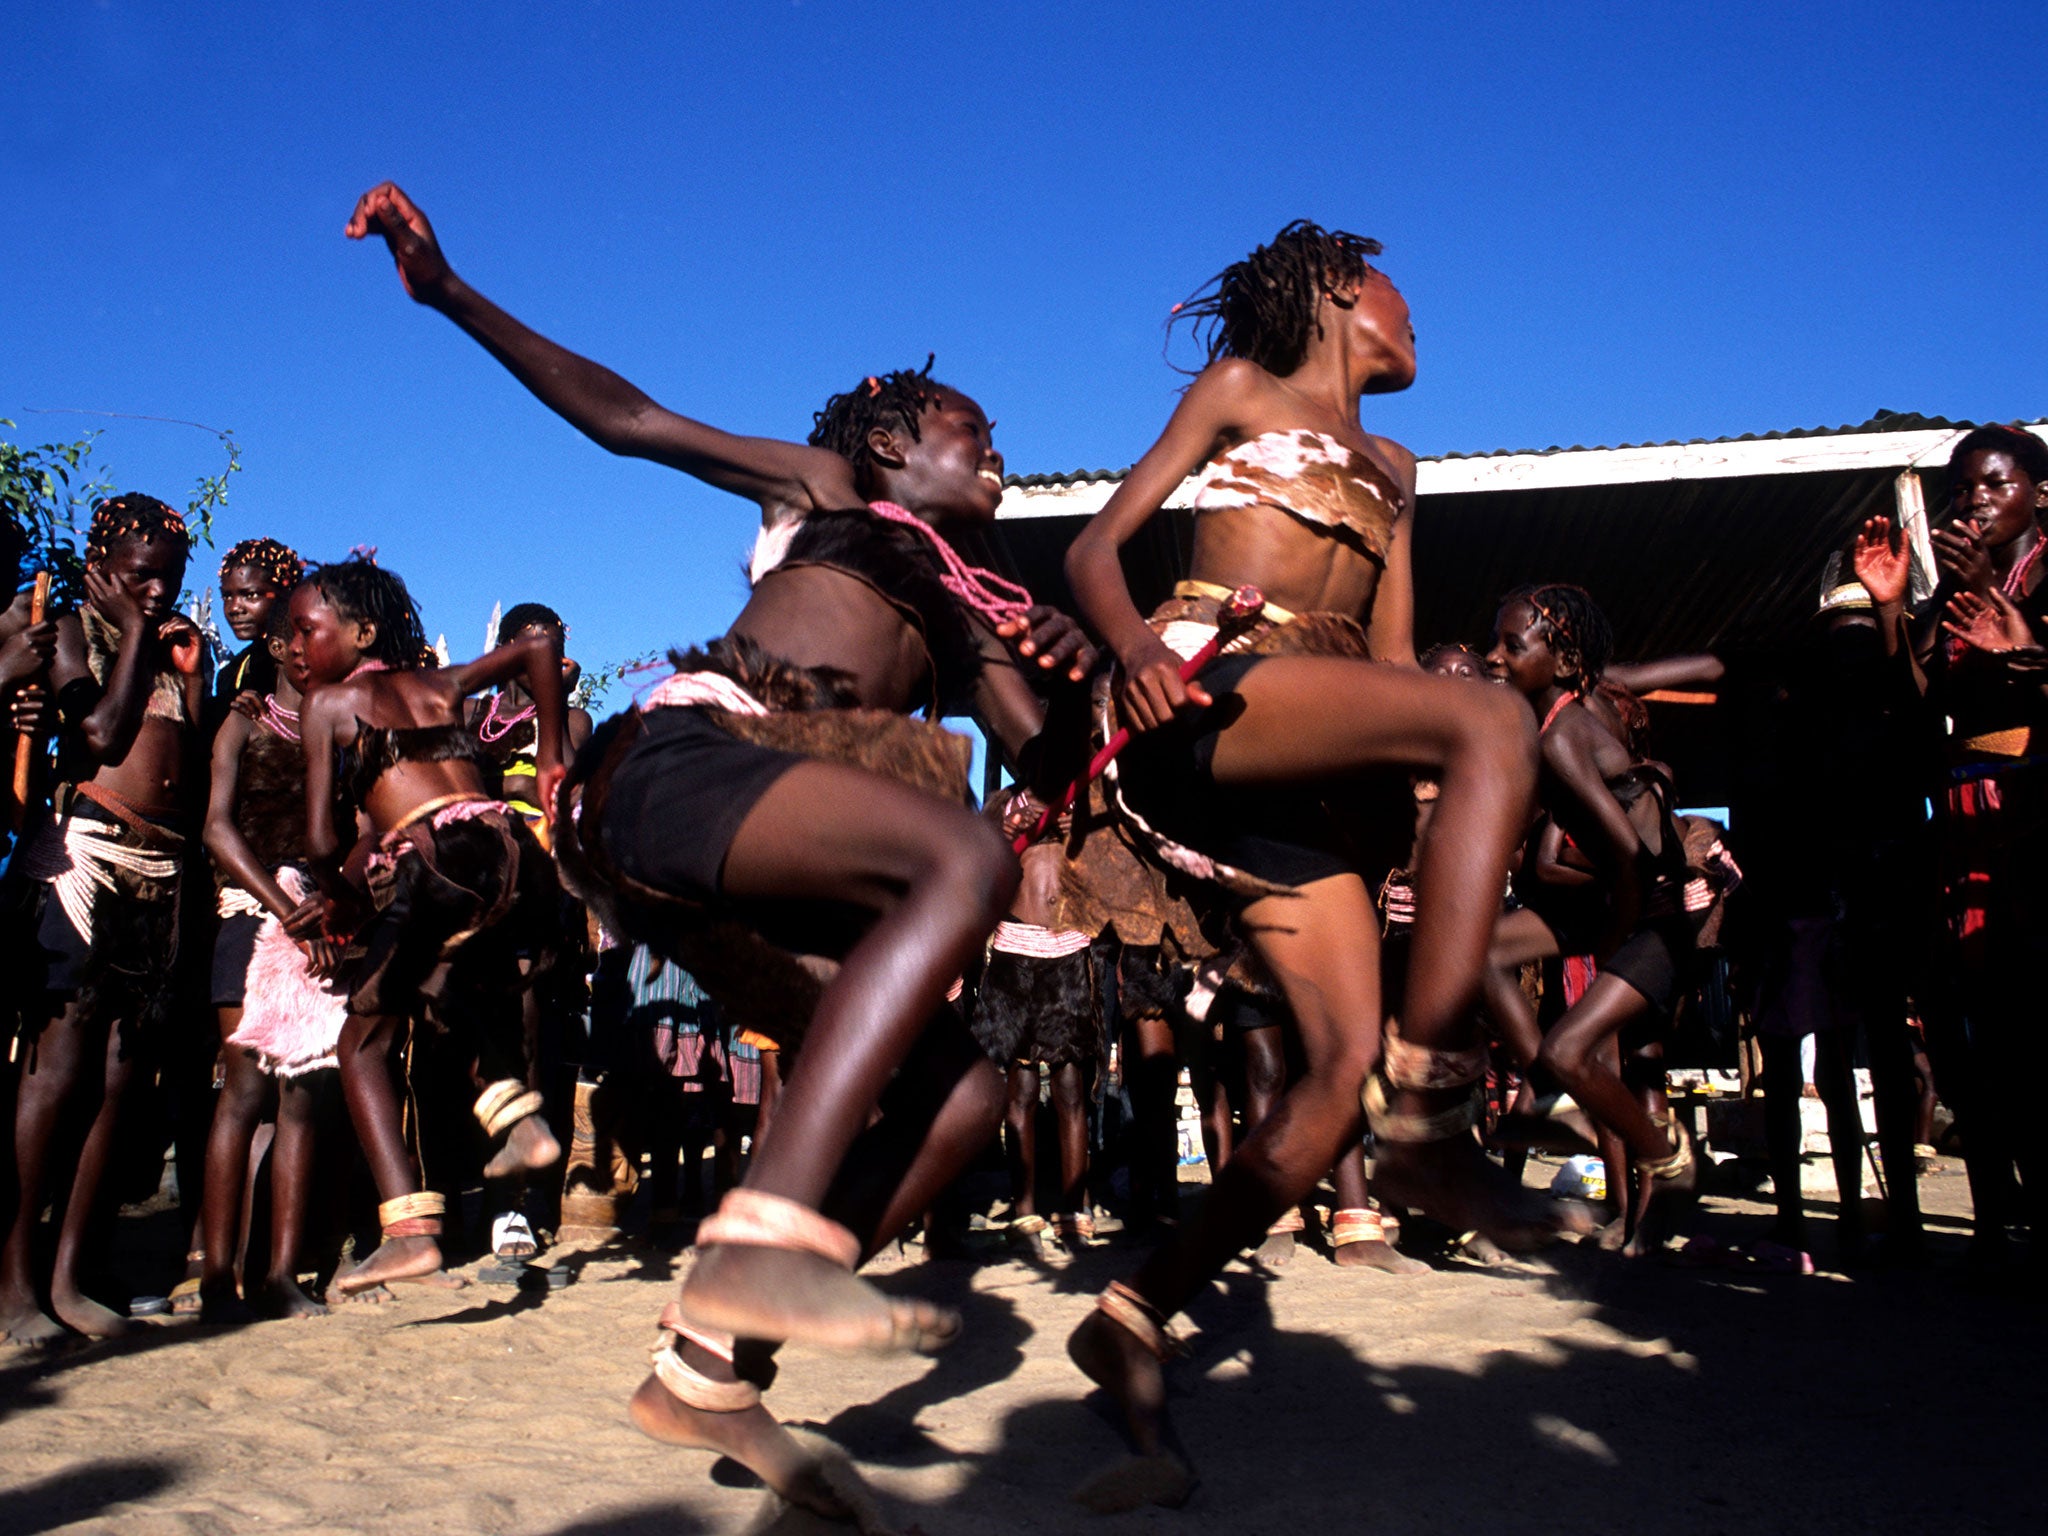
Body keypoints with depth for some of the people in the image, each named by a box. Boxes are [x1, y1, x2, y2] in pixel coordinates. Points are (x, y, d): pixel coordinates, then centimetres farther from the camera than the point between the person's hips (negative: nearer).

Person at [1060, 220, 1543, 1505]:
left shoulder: (1393, 469, 32)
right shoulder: (1239, 388, 16)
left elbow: (1395, 661, 25)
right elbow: (1096, 550, 6)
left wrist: (1463, 801, 7)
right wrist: (1136, 645, -17)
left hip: (1288, 778, 7)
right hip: (1205, 700, -6)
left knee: (1345, 1063, -9)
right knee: (1495, 723, -30)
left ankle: (1137, 1320, -4)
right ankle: (1430, 1118, -33)